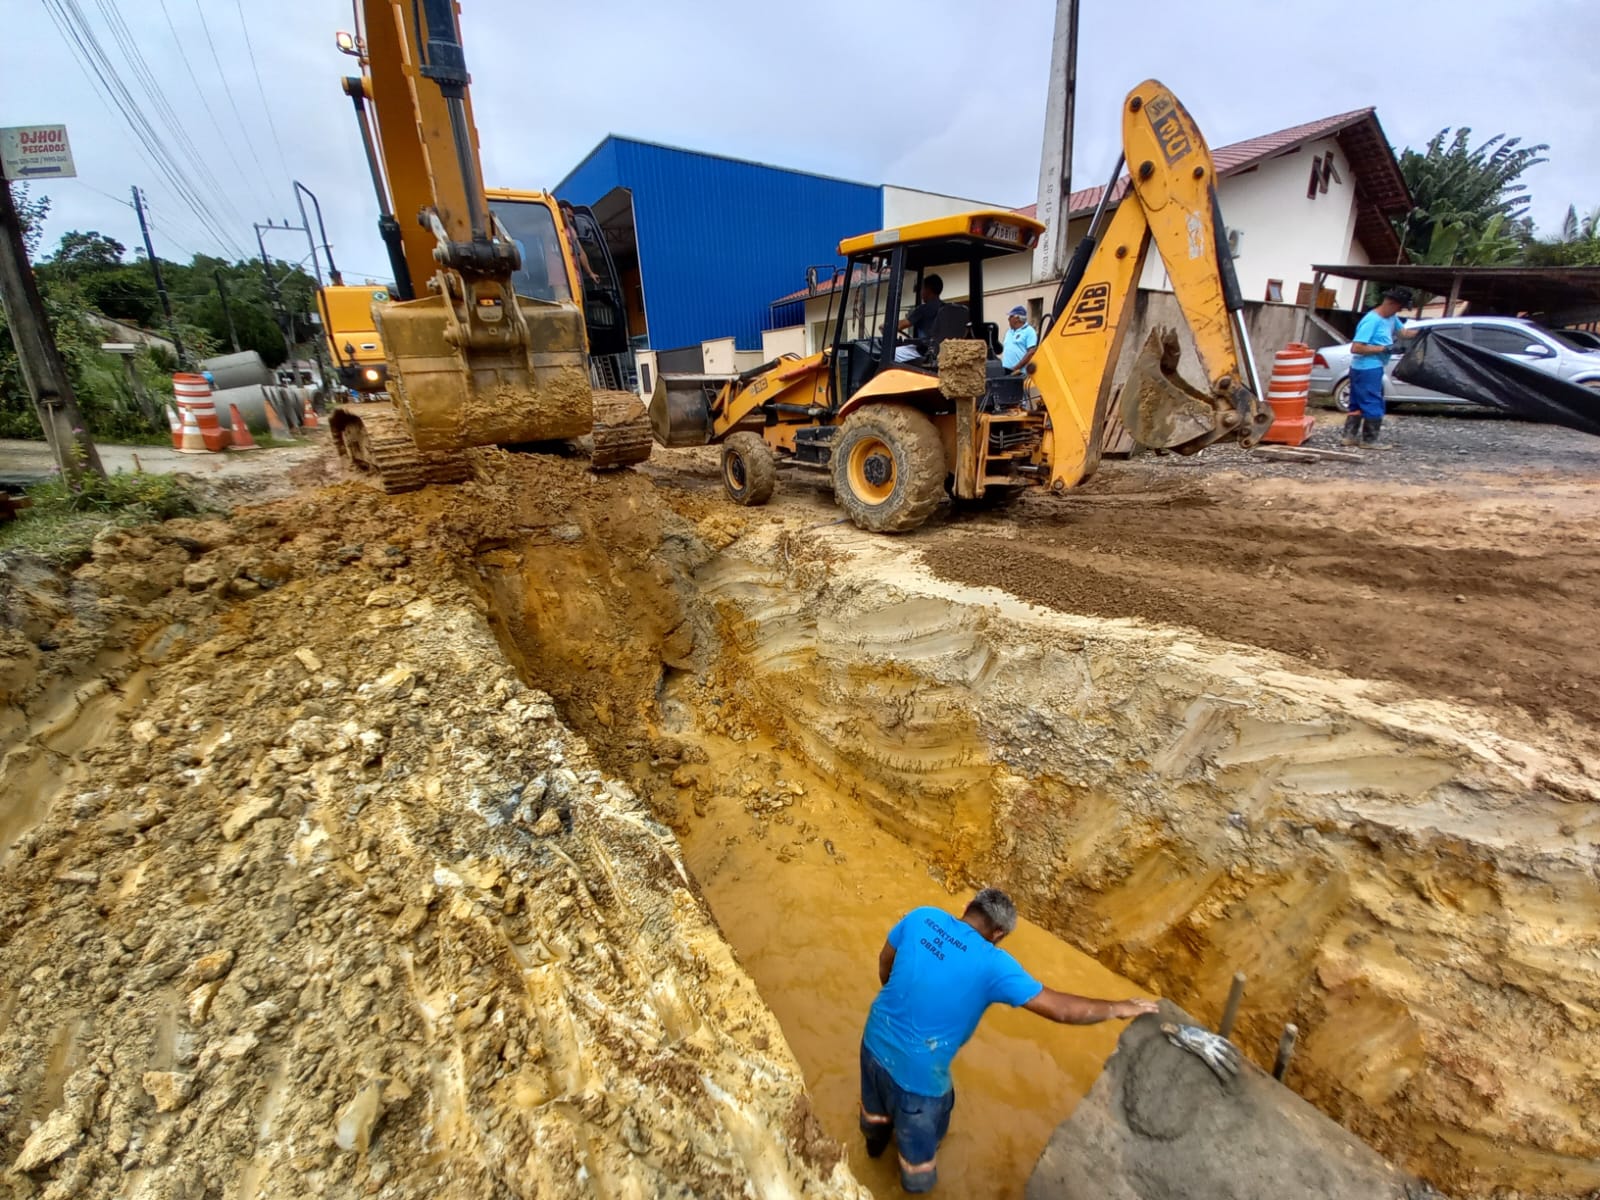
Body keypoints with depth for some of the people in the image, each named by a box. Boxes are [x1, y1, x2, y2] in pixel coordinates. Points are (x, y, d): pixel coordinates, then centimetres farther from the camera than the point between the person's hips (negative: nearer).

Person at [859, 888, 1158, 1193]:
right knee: (919, 1133, 32)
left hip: (875, 1040, 5)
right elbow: (1060, 1008, -19)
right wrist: (1118, 1008, -3)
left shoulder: (922, 917, -12)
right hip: (916, 1070, -4)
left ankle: (875, 1140, 68)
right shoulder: (992, 964, -25)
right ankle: (917, 1180, 61)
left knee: (876, 1101, 38)